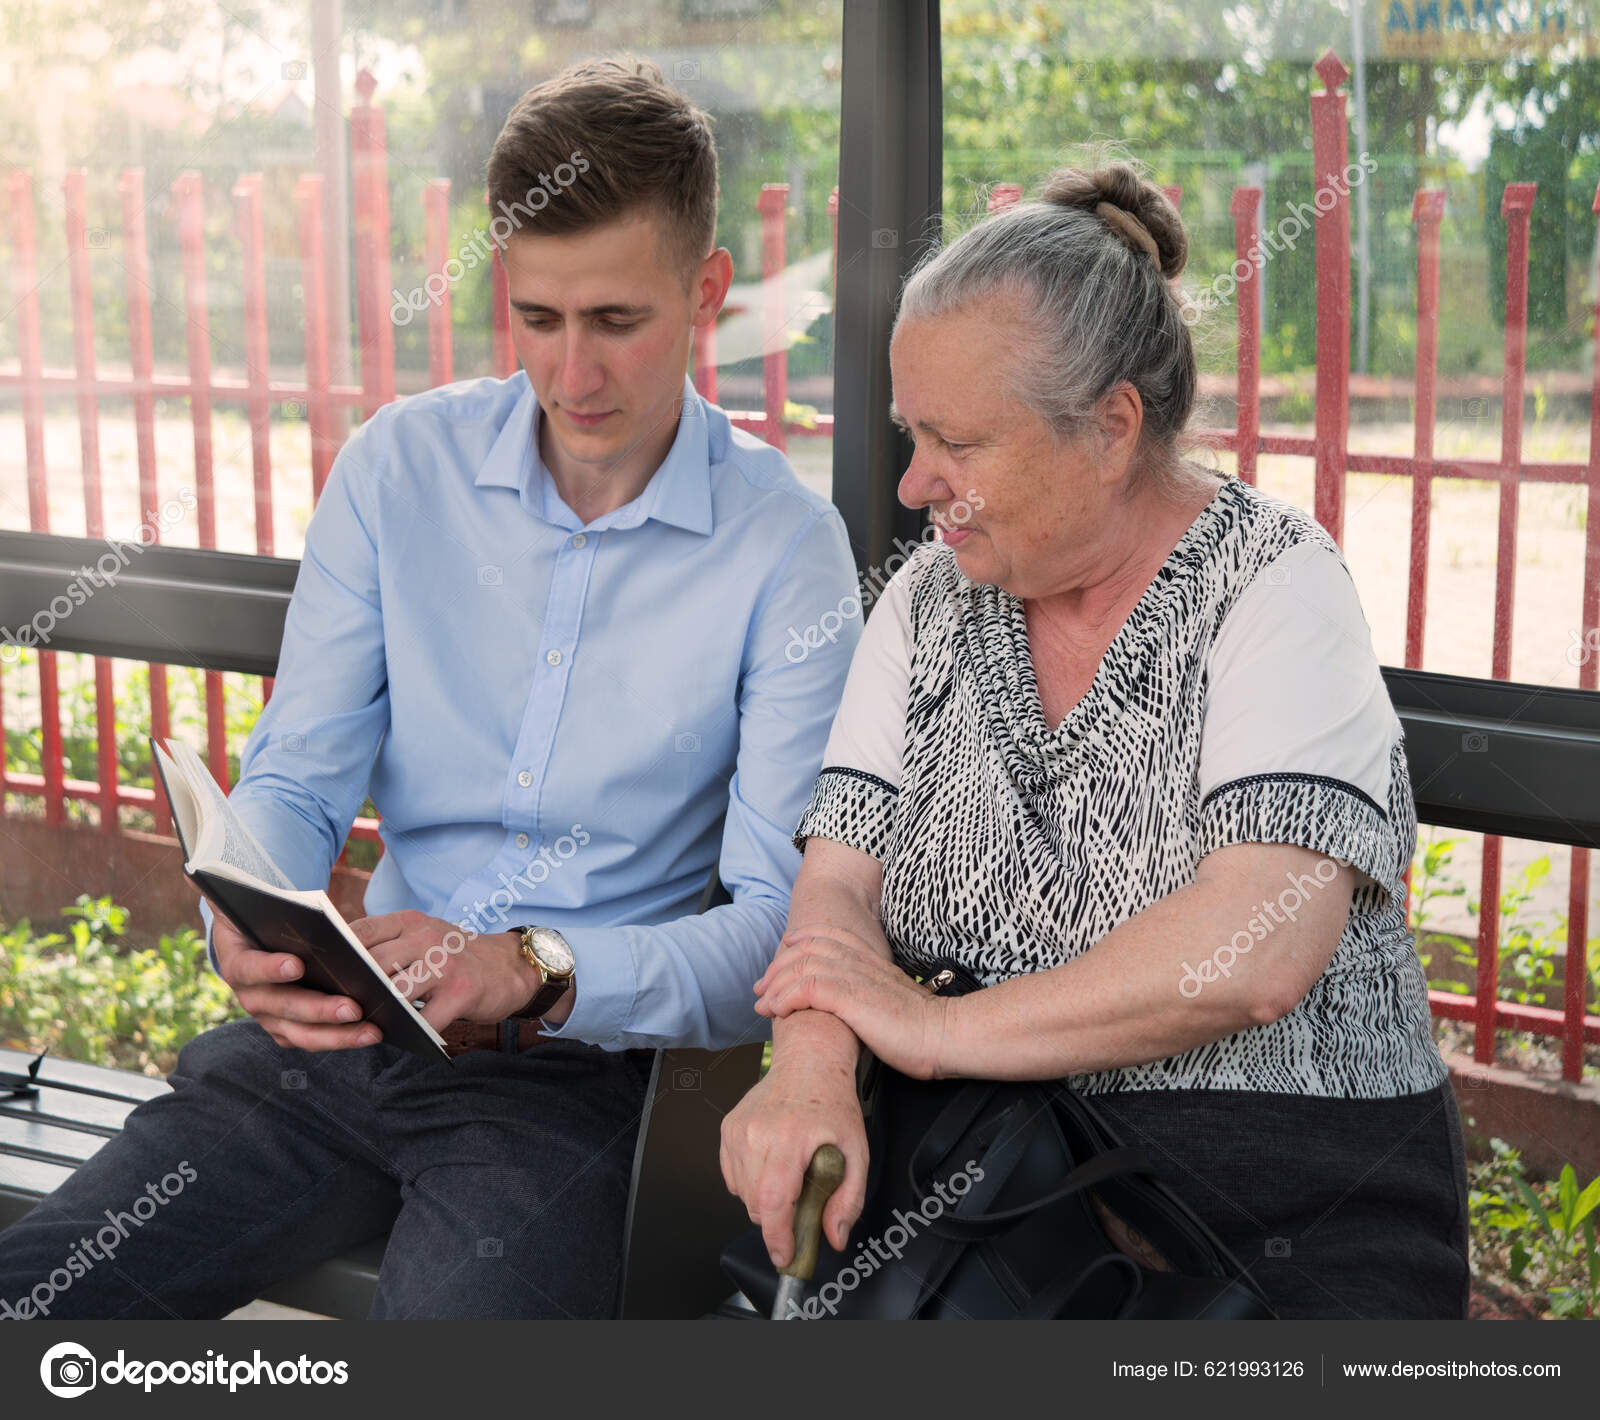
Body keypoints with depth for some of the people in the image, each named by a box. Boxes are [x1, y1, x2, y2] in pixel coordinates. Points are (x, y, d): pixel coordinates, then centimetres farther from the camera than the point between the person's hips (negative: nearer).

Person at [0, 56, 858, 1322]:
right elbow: (295, 777, 3)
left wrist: (533, 970, -28)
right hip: (350, 1029, 4)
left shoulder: (787, 546, -8)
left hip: (582, 1067, -3)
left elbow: (777, 923, -11)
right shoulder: (400, 468, 3)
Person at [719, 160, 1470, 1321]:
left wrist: (935, 1028, -14)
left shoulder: (1273, 584, -9)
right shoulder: (933, 598, 8)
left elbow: (1253, 953, -22)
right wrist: (813, 1071, -21)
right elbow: (839, 876, 1)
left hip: (1295, 1221, -4)